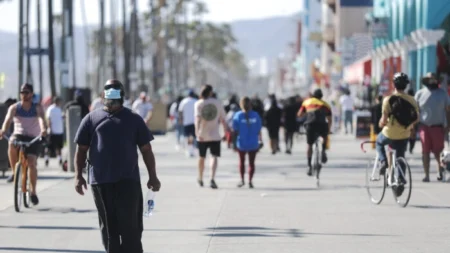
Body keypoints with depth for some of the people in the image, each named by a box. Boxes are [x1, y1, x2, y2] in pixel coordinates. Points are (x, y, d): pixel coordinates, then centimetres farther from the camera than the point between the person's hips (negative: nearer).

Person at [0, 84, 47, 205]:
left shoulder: (37, 108, -1)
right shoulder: (14, 107, 0)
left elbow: (41, 119, -21)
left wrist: (43, 129, -44)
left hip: (33, 139, -1)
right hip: (18, 136, 1)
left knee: (32, 163, -17)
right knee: (12, 144, -35)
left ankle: (33, 192, -2)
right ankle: (14, 172, -15)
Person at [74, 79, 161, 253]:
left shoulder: (134, 119, 9)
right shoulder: (91, 119, 9)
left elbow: (146, 149, 9)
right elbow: (81, 149, 8)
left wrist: (152, 176, 5)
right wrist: (78, 175, 0)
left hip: (128, 180, -1)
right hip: (100, 181, 1)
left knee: (129, 224, -6)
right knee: (108, 225, 7)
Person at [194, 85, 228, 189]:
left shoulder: (198, 104, -1)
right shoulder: (218, 103, 1)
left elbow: (197, 119, -14)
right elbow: (222, 119, 3)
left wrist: (197, 132, -22)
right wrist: (226, 129, 17)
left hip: (202, 136, 1)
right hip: (215, 135, -1)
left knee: (202, 157, 16)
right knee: (214, 157, -5)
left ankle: (200, 179, 33)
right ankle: (212, 179, -25)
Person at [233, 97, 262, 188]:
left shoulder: (238, 115, -10)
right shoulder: (255, 115, -6)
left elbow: (235, 131, -11)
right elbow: (259, 130, -3)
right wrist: (259, 139, 14)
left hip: (241, 144, 0)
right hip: (253, 143, 0)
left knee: (241, 161, 19)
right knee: (251, 162, 8)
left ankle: (242, 180, 19)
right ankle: (250, 181, 0)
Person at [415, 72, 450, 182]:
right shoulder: (420, 94, 5)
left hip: (438, 127, 0)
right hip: (424, 126, 0)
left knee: (438, 150, 0)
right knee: (425, 151, -1)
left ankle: (440, 169, 25)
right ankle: (426, 175, 4)